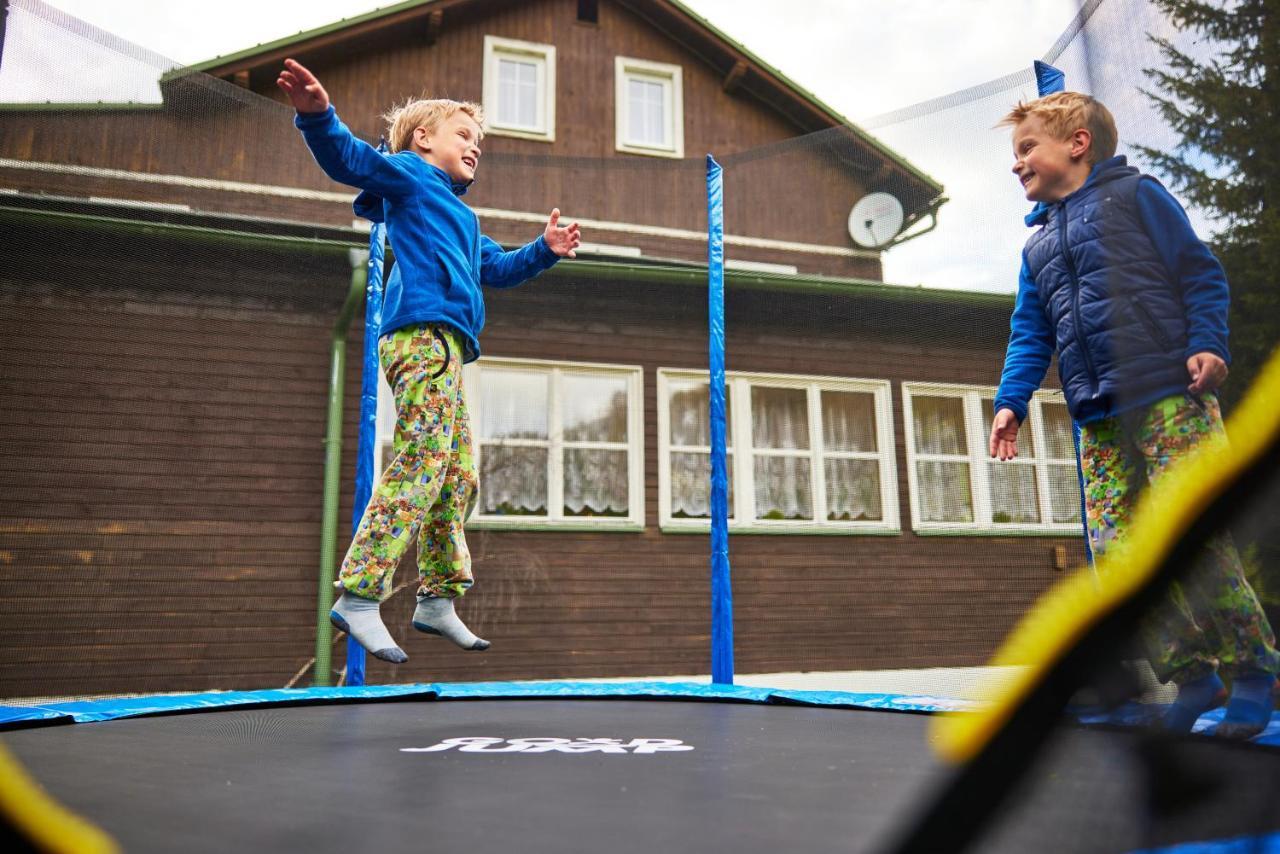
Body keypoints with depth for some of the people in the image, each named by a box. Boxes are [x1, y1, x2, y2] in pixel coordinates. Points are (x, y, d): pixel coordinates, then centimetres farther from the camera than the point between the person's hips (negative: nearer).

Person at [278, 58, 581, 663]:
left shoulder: (460, 217, 34)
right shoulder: (409, 175, 9)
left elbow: (496, 269, 42)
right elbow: (351, 158, -8)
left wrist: (544, 250, 32)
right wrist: (317, 116, -27)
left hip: (444, 346, 10)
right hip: (421, 334, -10)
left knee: (457, 476, 7)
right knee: (421, 460, -19)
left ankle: (437, 601, 13)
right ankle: (359, 595, -18)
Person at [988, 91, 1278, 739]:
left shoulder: (1134, 194, 8)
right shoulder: (1037, 244, 23)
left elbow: (1199, 271, 3)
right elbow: (1030, 332, 19)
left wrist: (1206, 343, -11)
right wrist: (1011, 399, 7)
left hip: (1171, 396, -5)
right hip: (1099, 420, 6)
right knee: (1115, 551, -2)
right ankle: (1191, 674, 8)